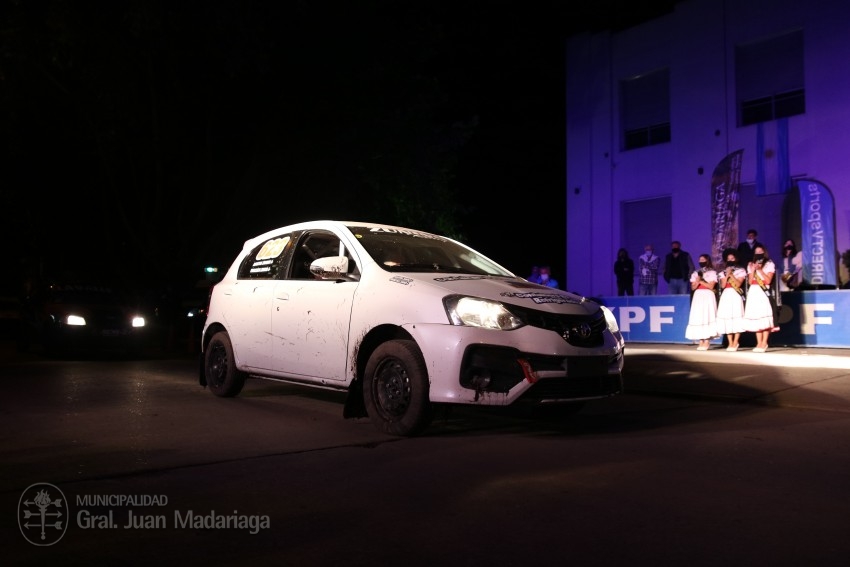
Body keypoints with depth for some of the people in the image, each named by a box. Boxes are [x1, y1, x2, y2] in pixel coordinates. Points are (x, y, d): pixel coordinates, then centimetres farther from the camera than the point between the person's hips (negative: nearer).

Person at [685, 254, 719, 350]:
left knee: (707, 317, -10)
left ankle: (706, 342, -10)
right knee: (698, 318, -3)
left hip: (707, 296, -4)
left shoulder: (712, 272, 3)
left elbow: (711, 286, -6)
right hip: (698, 297, 4)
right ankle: (701, 342, -1)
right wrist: (697, 282, -8)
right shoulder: (695, 273, 15)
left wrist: (701, 281, -8)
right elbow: (693, 288, 10)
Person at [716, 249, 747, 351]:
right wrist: (727, 274, -6)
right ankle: (730, 343, 4)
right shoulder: (723, 272, 14)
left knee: (736, 318, -9)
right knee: (727, 318, -1)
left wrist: (731, 274, -9)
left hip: (736, 296, -3)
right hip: (726, 296, 4)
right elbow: (722, 285, 2)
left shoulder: (741, 270, 4)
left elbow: (738, 284, -7)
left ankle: (735, 343, -6)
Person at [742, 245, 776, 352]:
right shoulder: (750, 265, 16)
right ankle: (759, 343, 5)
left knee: (764, 317, -9)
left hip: (764, 293, -4)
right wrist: (753, 270, -3)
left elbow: (768, 281, -5)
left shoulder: (770, 264, 5)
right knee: (755, 316, 0)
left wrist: (760, 270, -8)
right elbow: (750, 282, 7)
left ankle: (764, 343, -6)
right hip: (753, 293, 4)